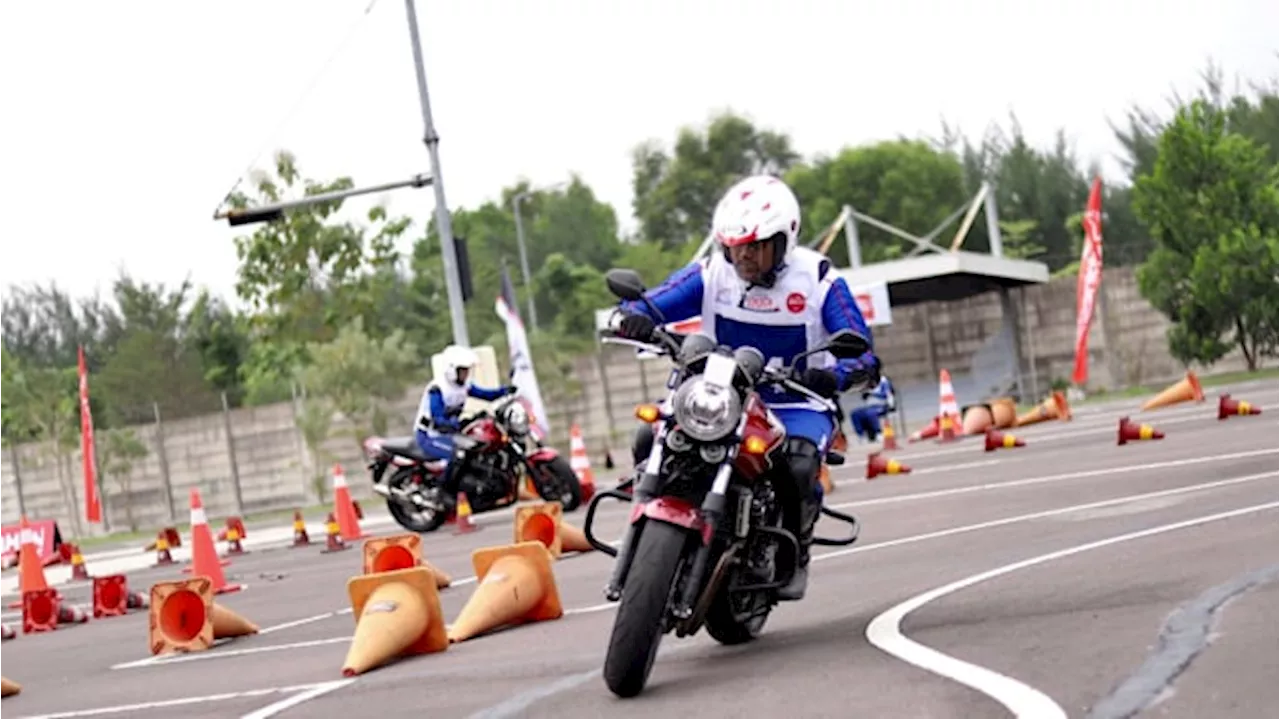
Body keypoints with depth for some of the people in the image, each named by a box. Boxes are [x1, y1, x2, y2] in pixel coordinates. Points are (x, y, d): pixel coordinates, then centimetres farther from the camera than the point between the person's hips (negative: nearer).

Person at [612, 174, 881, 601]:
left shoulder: (818, 280, -9)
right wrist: (633, 320, -34)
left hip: (797, 407, -3)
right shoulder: (711, 274, -2)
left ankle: (795, 553, -4)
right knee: (649, 441, -21)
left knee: (798, 468, -33)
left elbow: (862, 354, -15)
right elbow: (644, 308, -8)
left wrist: (833, 377, -38)